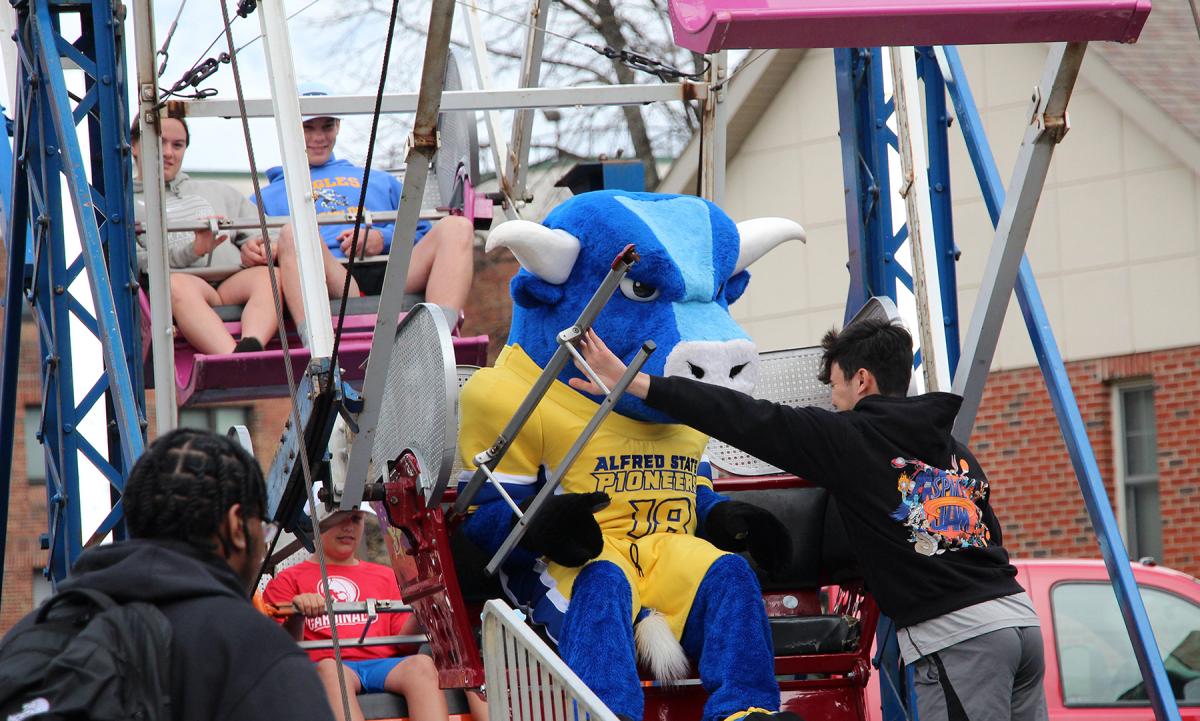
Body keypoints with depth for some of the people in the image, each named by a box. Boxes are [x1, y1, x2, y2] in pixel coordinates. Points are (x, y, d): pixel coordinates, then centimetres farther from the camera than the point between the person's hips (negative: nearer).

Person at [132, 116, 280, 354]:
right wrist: (191, 251, -13)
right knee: (176, 284, -40)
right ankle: (236, 362, -66)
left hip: (233, 284, 4)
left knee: (269, 276, -31)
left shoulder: (216, 192, 35)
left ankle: (250, 349, -62)